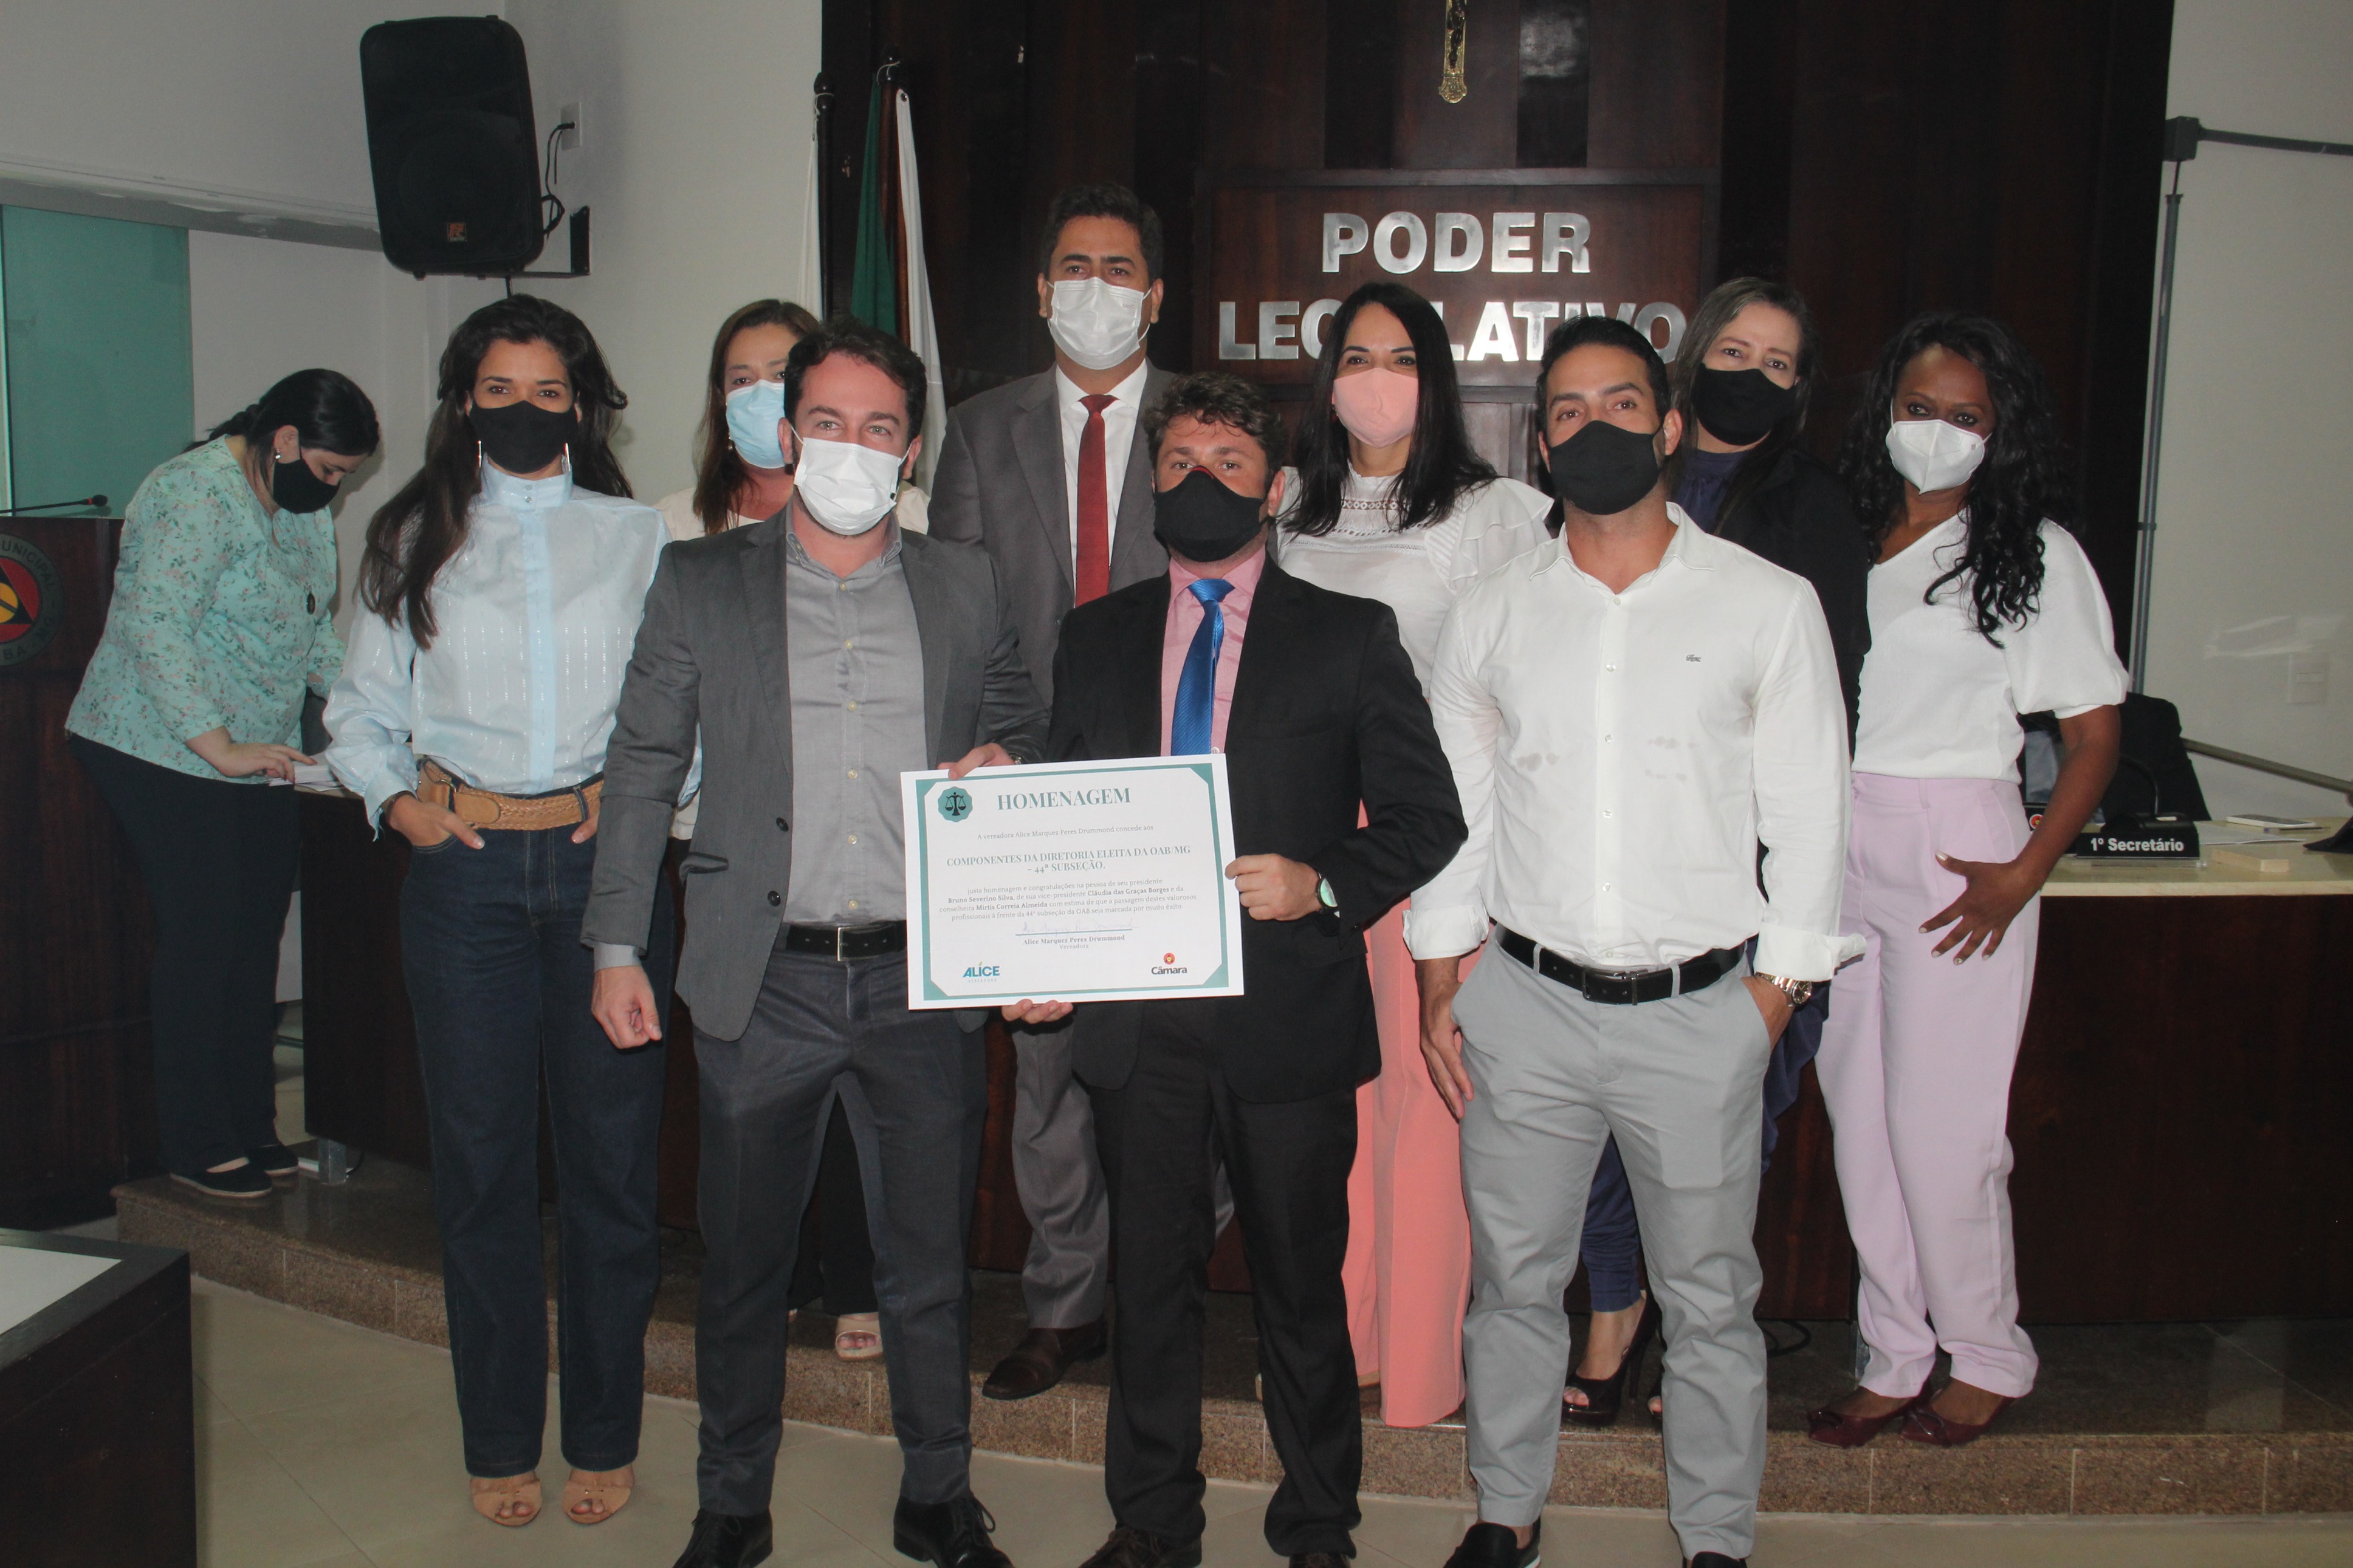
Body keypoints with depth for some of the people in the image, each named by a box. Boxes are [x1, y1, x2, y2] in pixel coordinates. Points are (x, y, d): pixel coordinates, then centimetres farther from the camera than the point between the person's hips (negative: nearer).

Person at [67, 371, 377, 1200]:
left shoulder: (302, 508, 12)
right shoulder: (196, 495, -17)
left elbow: (313, 631, 20)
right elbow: (156, 631, -24)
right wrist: (222, 748, -26)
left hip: (253, 758, 9)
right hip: (163, 753, -8)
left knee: (256, 934, 8)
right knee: (202, 937, -6)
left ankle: (250, 1126, 18)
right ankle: (195, 1147, 5)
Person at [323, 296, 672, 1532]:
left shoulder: (636, 536, 9)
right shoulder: (416, 538, 11)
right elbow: (362, 707, 15)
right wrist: (395, 800, 0)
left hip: (606, 860, 0)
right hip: (464, 871, 1)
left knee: (611, 1152, 4)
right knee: (480, 1158, 6)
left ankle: (603, 1437, 20)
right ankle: (499, 1441, 21)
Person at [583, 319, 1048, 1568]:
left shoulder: (965, 586, 9)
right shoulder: (701, 582, 6)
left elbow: (1023, 721, 20)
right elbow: (644, 768, 7)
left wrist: (1007, 759, -5)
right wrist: (616, 944, 1)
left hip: (923, 978, 1)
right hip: (764, 982, 0)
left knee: (931, 1263, 10)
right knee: (742, 1263, 11)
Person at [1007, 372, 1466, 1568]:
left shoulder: (1351, 636, 2)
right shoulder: (1095, 639, 11)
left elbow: (1425, 816, 0)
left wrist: (1323, 882, -17)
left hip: (1290, 1017, -2)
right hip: (1137, 1019, 3)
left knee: (1302, 1281, 10)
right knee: (1152, 1278, 14)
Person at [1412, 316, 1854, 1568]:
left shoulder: (1767, 605, -1)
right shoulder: (1489, 615, 5)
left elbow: (1807, 815, 1)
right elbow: (1448, 810, 9)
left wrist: (1772, 999, -4)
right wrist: (1440, 985, 4)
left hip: (1699, 1011, -1)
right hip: (1523, 1004, 2)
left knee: (1709, 1298, 10)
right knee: (1511, 1277, 13)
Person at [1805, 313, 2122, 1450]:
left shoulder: (2034, 554, -1)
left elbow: (2095, 735, -1)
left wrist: (2023, 874, -10)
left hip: (1957, 855, -4)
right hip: (1836, 852, 4)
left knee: (1940, 1130, -1)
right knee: (1860, 1121, 9)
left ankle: (1988, 1359, 21)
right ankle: (1893, 1359, 24)